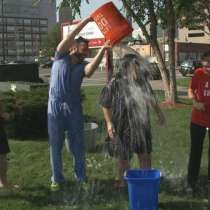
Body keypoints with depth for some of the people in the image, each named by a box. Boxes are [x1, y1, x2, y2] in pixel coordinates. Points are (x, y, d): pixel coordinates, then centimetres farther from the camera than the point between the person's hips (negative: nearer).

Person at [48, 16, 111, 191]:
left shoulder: (83, 66, 6)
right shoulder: (60, 57, 1)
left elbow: (92, 68, -19)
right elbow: (71, 36, -11)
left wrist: (103, 49, -31)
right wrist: (87, 20, -15)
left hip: (74, 108, 2)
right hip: (56, 107, -2)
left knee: (78, 145, 7)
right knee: (55, 145, 6)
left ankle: (81, 177, 22)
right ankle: (57, 179, 19)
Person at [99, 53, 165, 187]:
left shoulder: (143, 80, -3)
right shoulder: (116, 83, -19)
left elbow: (151, 98, 13)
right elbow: (105, 104, -13)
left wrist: (159, 112, 18)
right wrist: (109, 123, -18)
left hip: (141, 125, 4)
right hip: (123, 126, -4)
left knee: (145, 154, 14)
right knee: (123, 156, 12)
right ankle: (123, 180, 34)